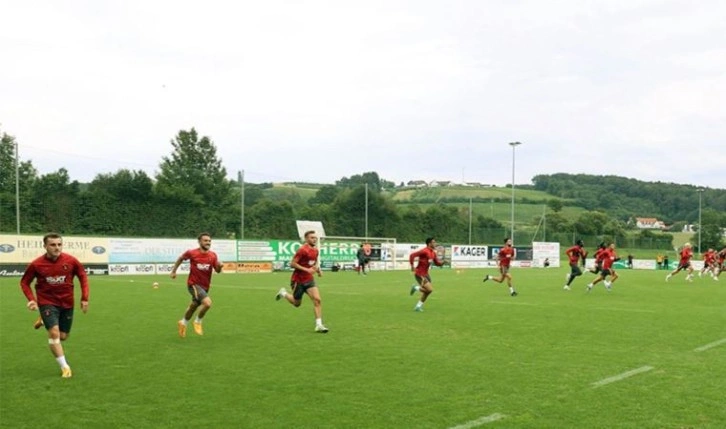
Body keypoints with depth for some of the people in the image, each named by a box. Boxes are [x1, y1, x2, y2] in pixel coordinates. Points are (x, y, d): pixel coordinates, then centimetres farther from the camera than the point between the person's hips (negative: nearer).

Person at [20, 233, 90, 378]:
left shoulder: (71, 260, -13)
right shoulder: (36, 264, -14)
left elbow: (83, 276, 2)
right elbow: (24, 282, 0)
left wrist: (84, 298, -4)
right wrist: (31, 299, -15)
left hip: (67, 303, 2)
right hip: (47, 302, -2)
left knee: (63, 336, 10)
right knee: (54, 333, -18)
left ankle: (45, 321, 41)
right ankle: (65, 367, -5)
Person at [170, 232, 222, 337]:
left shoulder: (213, 255, -4)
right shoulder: (192, 253, -12)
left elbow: (218, 271, -5)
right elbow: (181, 258, 6)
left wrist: (219, 266, -27)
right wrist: (173, 271, 10)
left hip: (205, 286, 5)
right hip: (193, 284, -5)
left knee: (193, 306, 22)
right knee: (208, 303, -25)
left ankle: (183, 323, 49)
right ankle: (198, 322, 0)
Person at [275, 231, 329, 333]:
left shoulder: (315, 250, 4)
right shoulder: (302, 250, -19)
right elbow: (292, 264, -20)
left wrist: (318, 270, 2)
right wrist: (306, 270, -26)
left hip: (309, 279, 6)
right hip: (298, 280, -6)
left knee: (317, 300, -12)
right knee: (297, 303, 10)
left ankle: (319, 325, -10)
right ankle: (283, 293, 38)